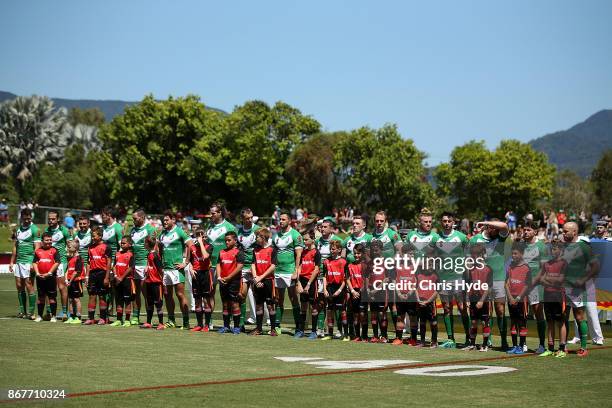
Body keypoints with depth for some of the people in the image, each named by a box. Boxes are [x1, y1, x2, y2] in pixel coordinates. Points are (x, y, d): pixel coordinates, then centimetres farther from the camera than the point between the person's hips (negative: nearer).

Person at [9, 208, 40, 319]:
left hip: (28, 262, -7)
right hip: (18, 262, 7)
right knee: (19, 286, 7)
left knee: (29, 286, -6)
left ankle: (31, 312, -2)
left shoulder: (34, 230, -6)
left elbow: (37, 248, -11)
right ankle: (22, 311, 14)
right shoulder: (18, 230, 15)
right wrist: (12, 262, 17)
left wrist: (33, 263, -18)